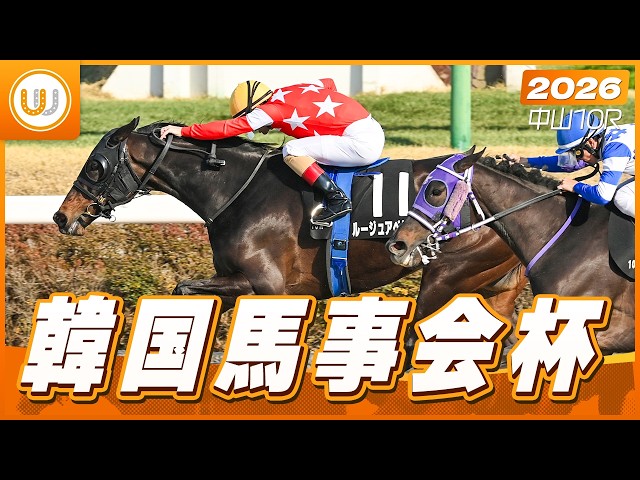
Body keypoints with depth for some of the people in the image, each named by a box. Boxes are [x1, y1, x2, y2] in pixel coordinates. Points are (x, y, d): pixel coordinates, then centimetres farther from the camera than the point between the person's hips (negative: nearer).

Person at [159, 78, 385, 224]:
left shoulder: (270, 110, -8)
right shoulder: (290, 91, 14)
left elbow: (228, 128, -6)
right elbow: (328, 83, 29)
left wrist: (183, 131, -1)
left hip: (361, 142, -10)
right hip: (375, 130, 10)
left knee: (292, 150, -12)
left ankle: (336, 199, -13)